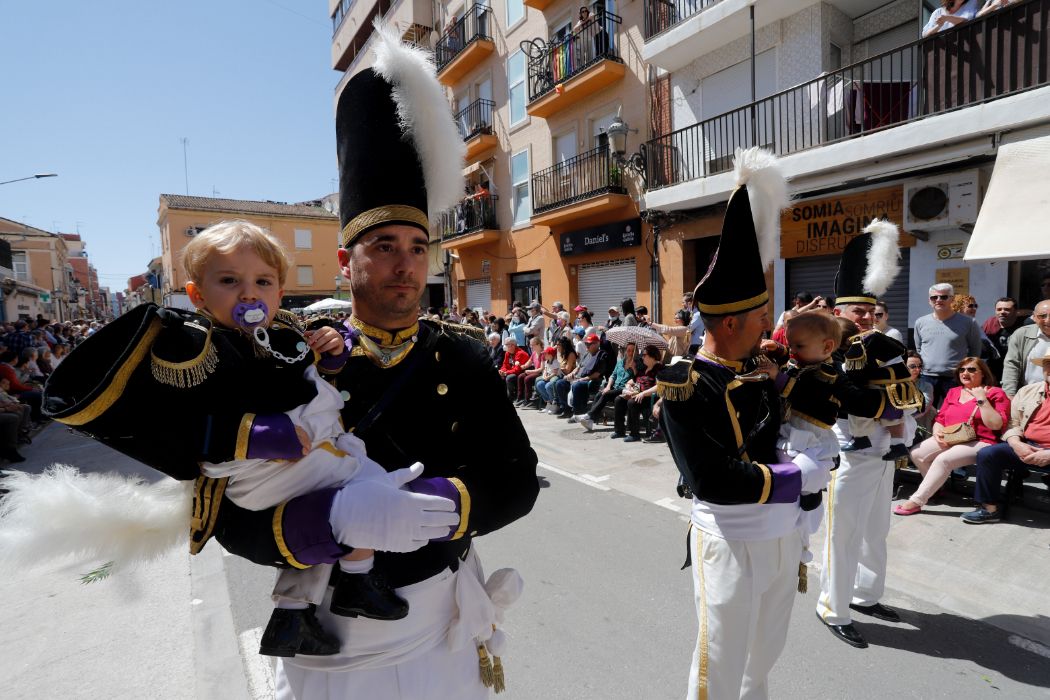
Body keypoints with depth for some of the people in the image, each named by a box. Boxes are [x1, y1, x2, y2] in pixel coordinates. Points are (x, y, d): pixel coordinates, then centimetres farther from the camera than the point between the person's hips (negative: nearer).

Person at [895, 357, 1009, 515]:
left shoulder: (995, 393, 2)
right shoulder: (953, 392, 19)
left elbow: (996, 425, -12)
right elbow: (939, 419, 18)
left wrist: (982, 400, -13)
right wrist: (938, 432, -4)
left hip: (979, 442, -6)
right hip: (948, 440, 6)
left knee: (943, 459, -31)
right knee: (917, 453, -18)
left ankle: (916, 501, -26)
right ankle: (936, 488, 2)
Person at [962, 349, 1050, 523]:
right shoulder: (1028, 391, 14)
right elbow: (1012, 422, 13)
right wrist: (1016, 443, -8)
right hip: (1027, 447, 4)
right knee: (987, 454, -19)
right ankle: (990, 508, -9)